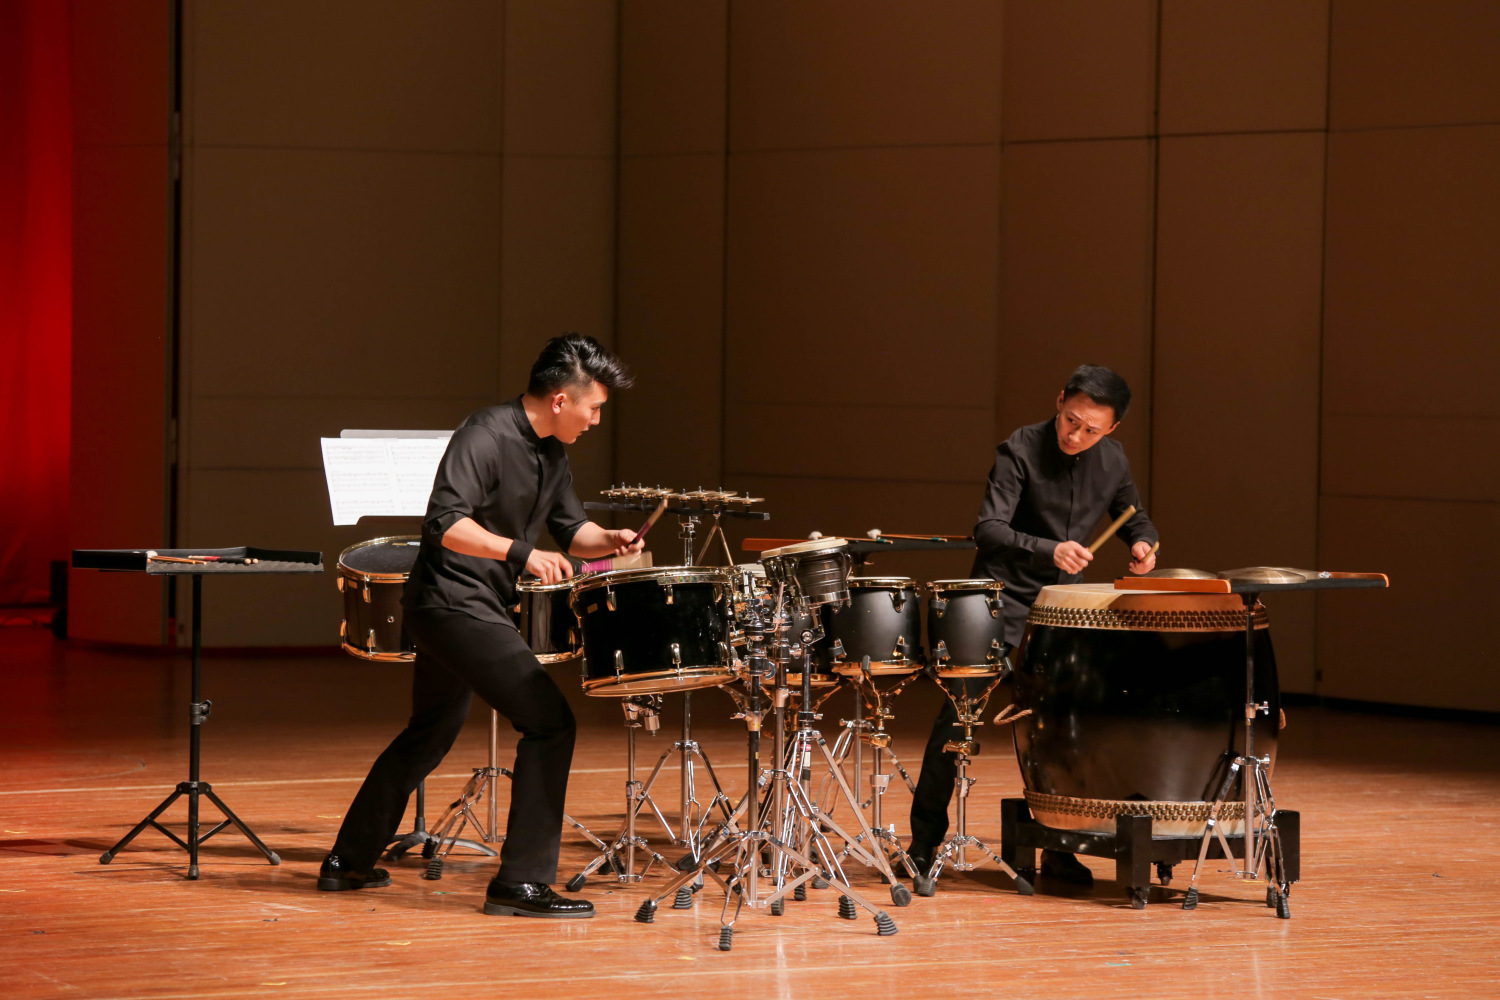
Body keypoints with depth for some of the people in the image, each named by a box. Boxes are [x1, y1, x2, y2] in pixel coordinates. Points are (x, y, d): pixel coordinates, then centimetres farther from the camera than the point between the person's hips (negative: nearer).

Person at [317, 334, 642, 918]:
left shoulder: (551, 454, 10)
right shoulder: (486, 437, -18)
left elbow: (570, 529, 19)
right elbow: (446, 524, -27)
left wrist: (608, 541, -2)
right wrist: (521, 552, -33)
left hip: (476, 606, 11)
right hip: (454, 602, -11)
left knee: (430, 736, 22)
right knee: (549, 722, -14)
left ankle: (349, 861, 34)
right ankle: (522, 882, -12)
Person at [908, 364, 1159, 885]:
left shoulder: (1112, 460, 0)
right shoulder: (1021, 451, -17)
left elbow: (1133, 516, 18)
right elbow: (989, 529, -27)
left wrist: (1142, 543, -6)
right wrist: (1049, 550, -42)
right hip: (1004, 597, -4)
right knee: (960, 709, -9)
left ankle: (1059, 848, 12)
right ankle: (923, 844, -1)